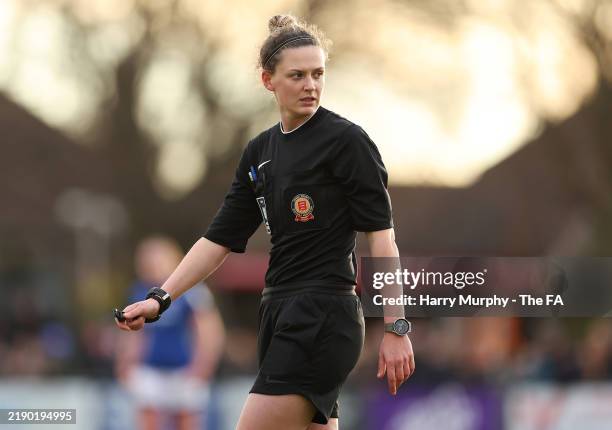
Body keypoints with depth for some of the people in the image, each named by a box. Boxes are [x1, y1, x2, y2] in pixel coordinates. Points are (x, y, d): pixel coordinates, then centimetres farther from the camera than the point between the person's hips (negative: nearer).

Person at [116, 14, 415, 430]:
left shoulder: (346, 140, -6)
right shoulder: (260, 152, 14)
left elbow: (381, 235, -9)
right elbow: (220, 239, 16)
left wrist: (395, 328, -15)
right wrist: (160, 299, 5)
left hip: (323, 320, -7)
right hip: (282, 317, 7)